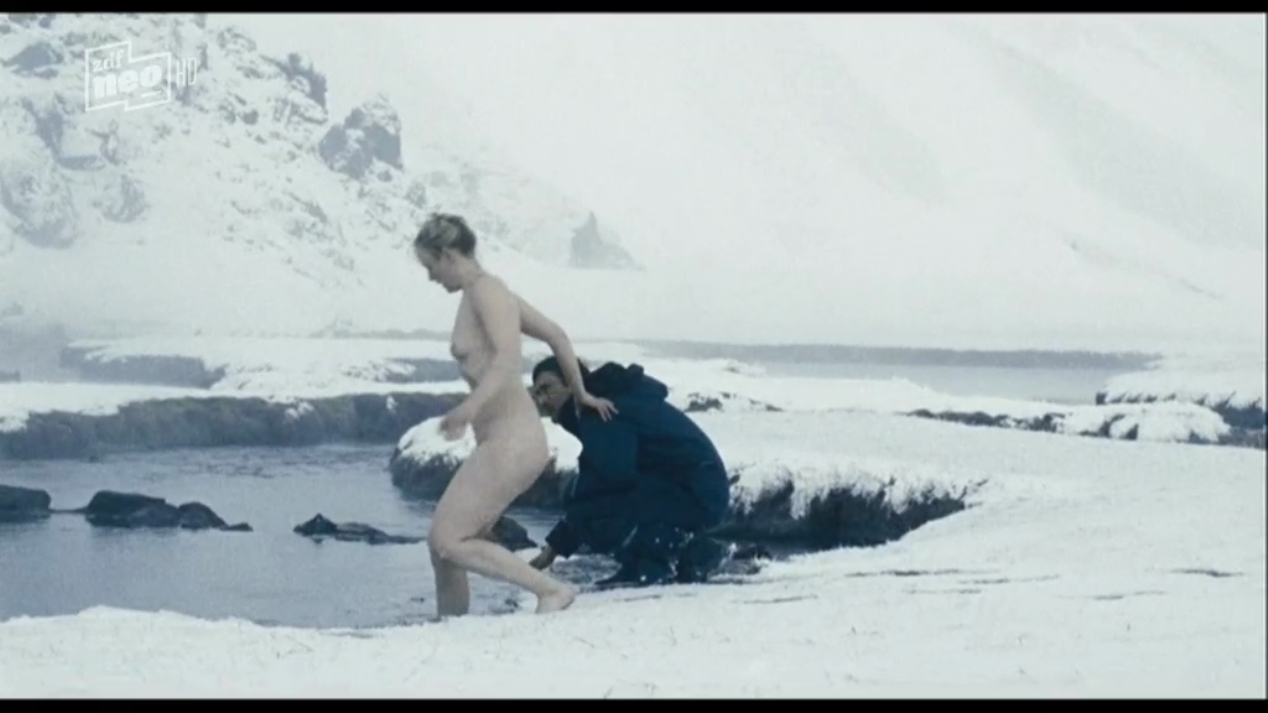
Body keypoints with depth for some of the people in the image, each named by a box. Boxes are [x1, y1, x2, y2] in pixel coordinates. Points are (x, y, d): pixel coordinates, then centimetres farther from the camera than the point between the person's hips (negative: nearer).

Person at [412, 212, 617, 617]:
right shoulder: (480, 293, 17)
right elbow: (556, 336, 27)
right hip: (500, 443, 10)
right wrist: (580, 394, 39)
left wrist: (470, 407, -43)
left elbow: (508, 358, -28)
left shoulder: (485, 292, -11)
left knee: (447, 540, -11)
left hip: (511, 442, -10)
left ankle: (552, 591, -10)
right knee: (444, 545, 10)